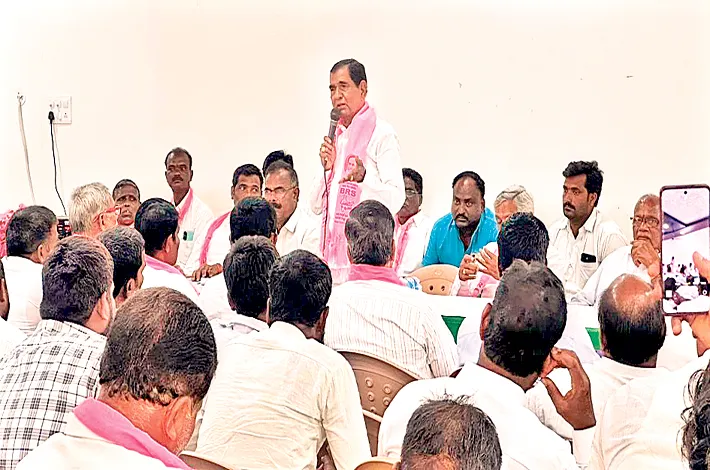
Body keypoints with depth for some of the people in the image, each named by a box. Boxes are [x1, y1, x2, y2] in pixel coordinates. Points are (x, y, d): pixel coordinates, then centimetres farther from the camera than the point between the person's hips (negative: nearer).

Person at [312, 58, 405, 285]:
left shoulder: (382, 134, -2)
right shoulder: (335, 136, 19)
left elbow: (396, 199, -12)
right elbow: (316, 207, 16)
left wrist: (363, 178, -27)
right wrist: (327, 169, 0)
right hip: (333, 246, 6)